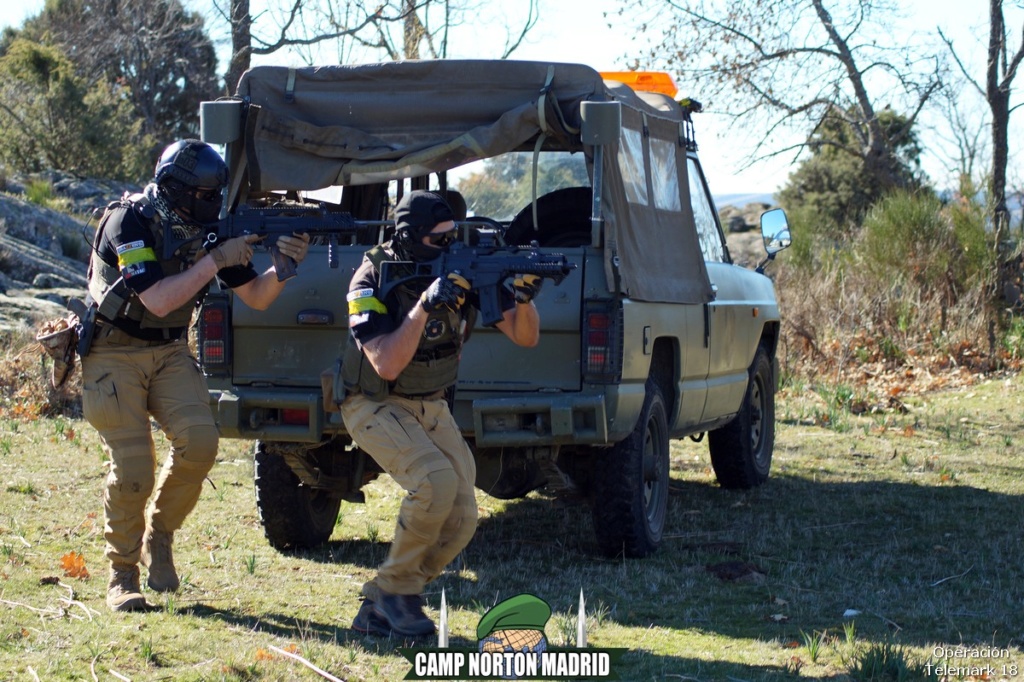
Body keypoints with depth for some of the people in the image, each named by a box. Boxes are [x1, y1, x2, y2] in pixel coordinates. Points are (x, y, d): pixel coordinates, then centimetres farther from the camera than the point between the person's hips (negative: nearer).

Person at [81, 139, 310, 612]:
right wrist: (217, 260, -26)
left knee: (199, 440, -20)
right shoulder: (129, 221, -19)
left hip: (169, 352, 5)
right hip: (114, 355, -5)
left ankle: (159, 536, 3)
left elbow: (256, 298, 2)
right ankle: (122, 576, 4)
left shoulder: (208, 229, -1)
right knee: (132, 469, -14)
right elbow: (158, 299, -27)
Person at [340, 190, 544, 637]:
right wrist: (424, 305, -38)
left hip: (431, 408, 6)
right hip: (376, 407, -6)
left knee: (460, 518, -7)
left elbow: (525, 337, -6)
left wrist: (524, 298, -28)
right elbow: (387, 365, -30)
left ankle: (377, 610, 7)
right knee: (436, 481, -30)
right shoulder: (373, 281, -20)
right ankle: (395, 587, -11)